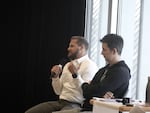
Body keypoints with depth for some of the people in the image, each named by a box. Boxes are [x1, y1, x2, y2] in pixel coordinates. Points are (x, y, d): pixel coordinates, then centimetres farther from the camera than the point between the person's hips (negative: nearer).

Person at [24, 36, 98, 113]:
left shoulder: (90, 65, -6)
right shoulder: (68, 65, 18)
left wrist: (75, 75, -26)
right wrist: (55, 76, 2)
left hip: (75, 105, -7)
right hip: (60, 102, 7)